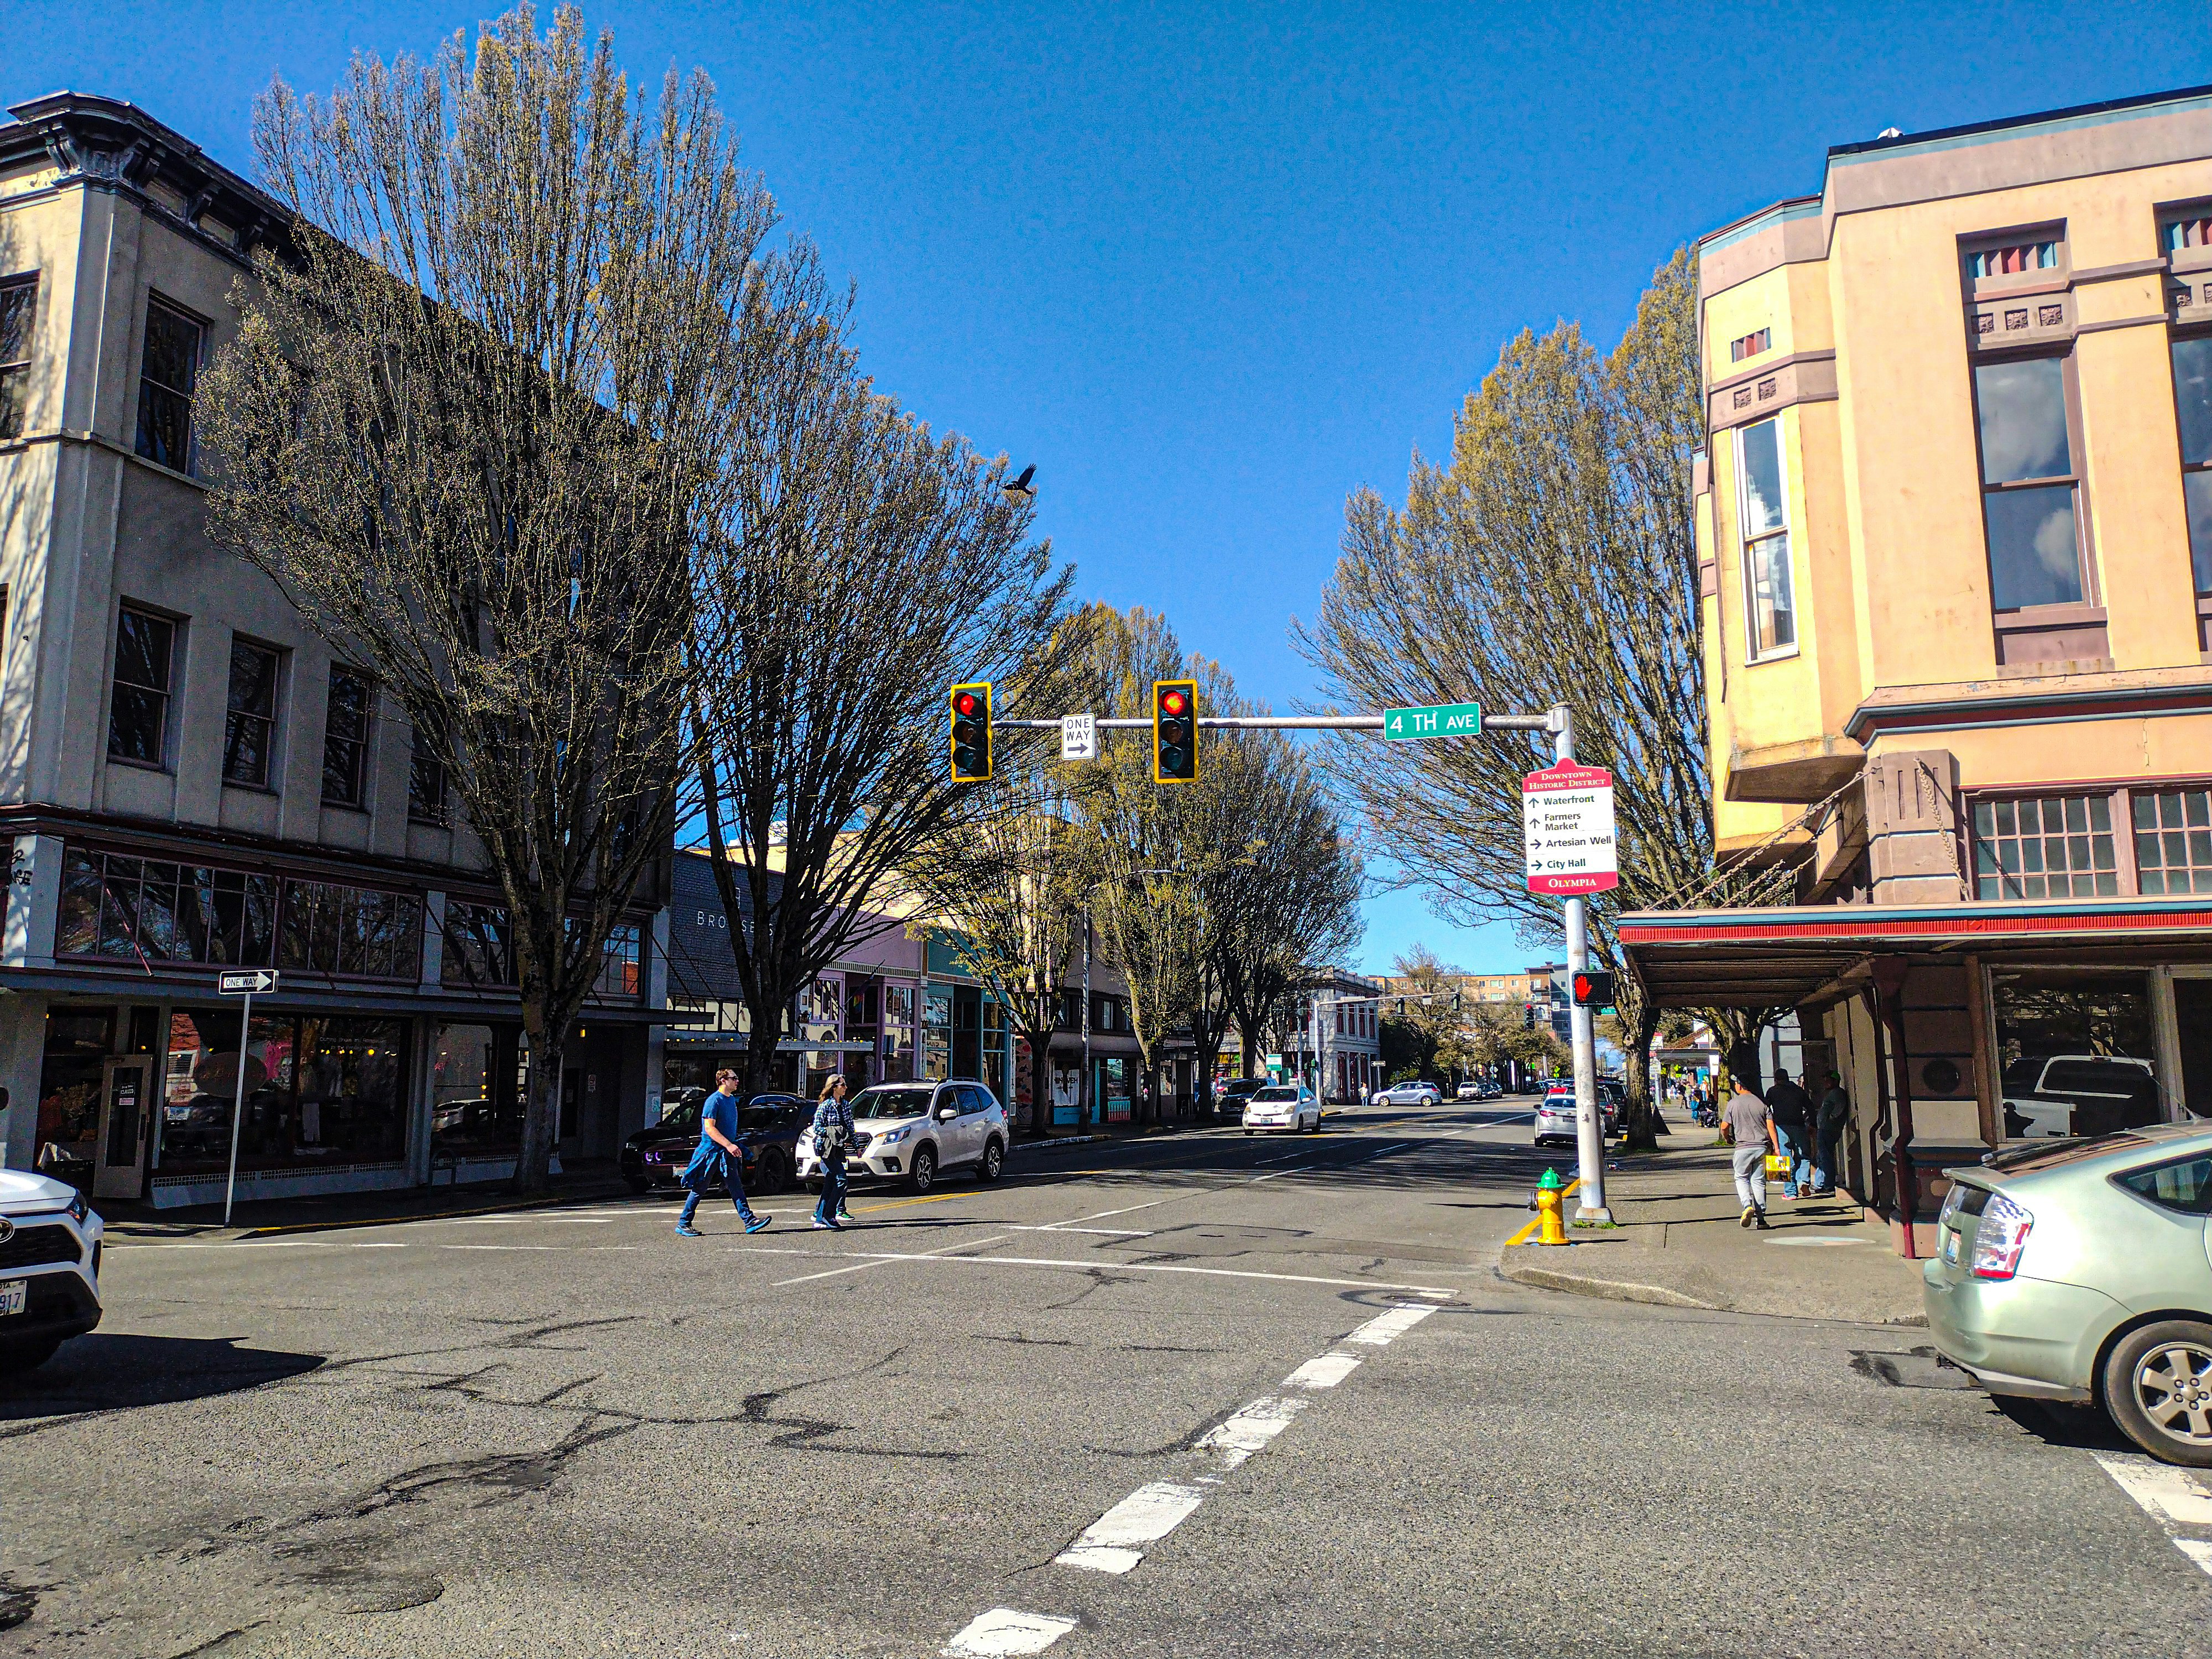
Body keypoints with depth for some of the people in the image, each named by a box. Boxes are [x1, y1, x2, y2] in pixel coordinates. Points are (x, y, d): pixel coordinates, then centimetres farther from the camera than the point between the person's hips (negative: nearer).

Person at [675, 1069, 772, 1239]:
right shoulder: (714, 1101, -13)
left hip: (727, 1153, 7)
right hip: (711, 1150, -7)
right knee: (699, 1188, 1)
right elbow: (709, 1128, -20)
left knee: (736, 1187, 1)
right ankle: (683, 1224, 11)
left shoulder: (732, 1099, 13)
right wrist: (729, 1145, -26)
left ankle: (749, 1221, -5)